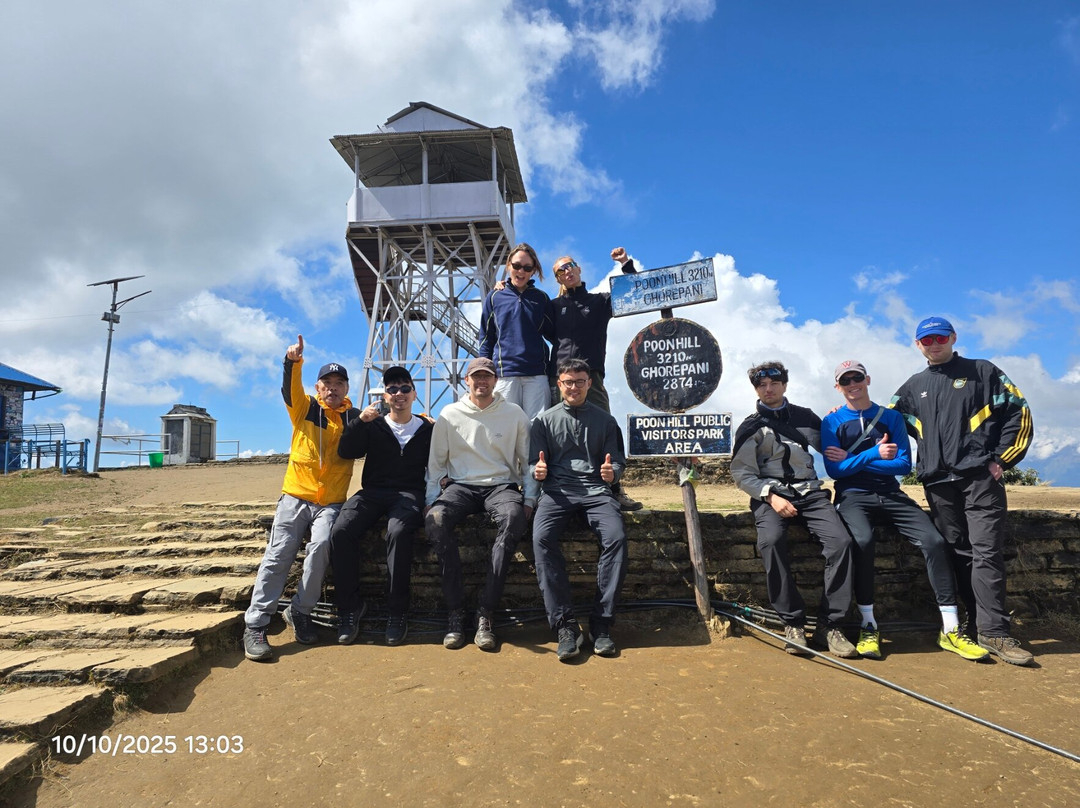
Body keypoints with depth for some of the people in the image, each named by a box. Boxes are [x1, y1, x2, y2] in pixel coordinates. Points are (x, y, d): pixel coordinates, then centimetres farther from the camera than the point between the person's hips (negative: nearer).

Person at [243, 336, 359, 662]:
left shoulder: (354, 416, 10)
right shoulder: (304, 407, 7)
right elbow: (290, 388, -14)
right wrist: (293, 362, -33)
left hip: (332, 502, 0)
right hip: (296, 496, 0)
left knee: (320, 546, -23)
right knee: (279, 554, -11)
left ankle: (300, 612, -5)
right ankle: (255, 626, -7)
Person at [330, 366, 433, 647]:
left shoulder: (427, 430, 15)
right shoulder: (373, 427, 17)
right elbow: (345, 452, 4)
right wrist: (360, 420, -9)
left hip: (409, 494, -2)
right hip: (373, 491, 2)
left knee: (398, 532, -35)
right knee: (341, 531, -27)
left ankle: (398, 611, -24)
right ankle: (349, 606, -12)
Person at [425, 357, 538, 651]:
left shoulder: (515, 414, 8)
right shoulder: (449, 414, 9)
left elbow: (528, 461, 11)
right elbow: (436, 463, 12)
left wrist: (529, 499, -1)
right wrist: (431, 499, -1)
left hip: (500, 485, -1)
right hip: (460, 486, 1)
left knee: (514, 518, -36)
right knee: (436, 519, -33)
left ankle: (485, 613, -30)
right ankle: (456, 610, -23)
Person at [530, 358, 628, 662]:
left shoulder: (604, 420, 17)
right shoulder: (545, 420, 16)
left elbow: (618, 461, 15)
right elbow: (535, 463, 12)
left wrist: (612, 473, -9)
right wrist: (538, 471, -12)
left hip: (595, 489, 0)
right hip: (557, 489, 0)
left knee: (616, 537, -30)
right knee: (542, 538, -31)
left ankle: (601, 624, -20)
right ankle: (565, 624, -25)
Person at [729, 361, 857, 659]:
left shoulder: (805, 416, 18)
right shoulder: (750, 427, 9)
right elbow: (742, 473, 1)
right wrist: (771, 496, -13)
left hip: (810, 493, 3)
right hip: (770, 495, -2)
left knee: (840, 541, -25)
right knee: (771, 542, -33)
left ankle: (829, 625, -13)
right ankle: (793, 623, -20)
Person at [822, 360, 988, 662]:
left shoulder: (892, 417, 11)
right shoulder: (832, 422, 5)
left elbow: (904, 464, 0)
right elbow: (834, 469, -6)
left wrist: (852, 460, -8)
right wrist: (874, 454, -18)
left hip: (890, 494, 3)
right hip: (853, 495, -3)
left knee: (934, 540, -20)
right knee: (863, 540, -33)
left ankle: (950, 630, -10)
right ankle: (868, 626, -21)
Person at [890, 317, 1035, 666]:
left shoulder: (983, 372, 9)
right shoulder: (913, 387, 18)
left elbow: (1019, 411, 4)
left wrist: (1002, 458, -2)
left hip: (979, 476, -3)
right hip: (938, 482, 4)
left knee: (986, 552, -9)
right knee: (959, 554, 4)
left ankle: (993, 633, -7)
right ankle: (980, 624, 10)